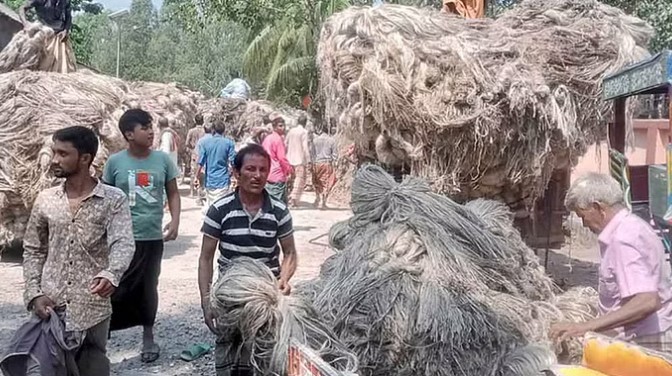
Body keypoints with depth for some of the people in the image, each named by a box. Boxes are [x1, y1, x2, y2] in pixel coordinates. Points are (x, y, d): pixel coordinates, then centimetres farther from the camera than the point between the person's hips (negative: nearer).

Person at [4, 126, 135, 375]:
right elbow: (33, 251, 12)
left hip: (92, 310, -3)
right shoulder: (45, 200, 6)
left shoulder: (113, 200, -5)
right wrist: (34, 294, -2)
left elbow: (123, 243, -18)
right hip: (49, 308, 3)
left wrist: (111, 274, -39)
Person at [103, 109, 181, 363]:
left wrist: (175, 221, -8)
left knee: (148, 289, 14)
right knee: (116, 288, -3)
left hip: (152, 237, 2)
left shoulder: (163, 159, -1)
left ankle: (148, 337, 30)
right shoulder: (115, 162, -5)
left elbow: (173, 193, 6)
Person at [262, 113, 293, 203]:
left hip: (267, 175, 8)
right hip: (278, 175, -8)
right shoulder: (278, 139, -12)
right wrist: (289, 169, -2)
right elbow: (282, 158, -16)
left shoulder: (267, 138, 12)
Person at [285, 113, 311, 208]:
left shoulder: (291, 131, 8)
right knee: (300, 180, -4)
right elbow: (305, 147, -14)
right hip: (300, 160, -6)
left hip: (290, 160, 6)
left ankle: (294, 201, 20)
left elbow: (285, 144, 10)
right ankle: (293, 199, -17)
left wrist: (286, 158, 19)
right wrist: (308, 160, -11)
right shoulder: (304, 132, -9)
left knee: (293, 180, 16)